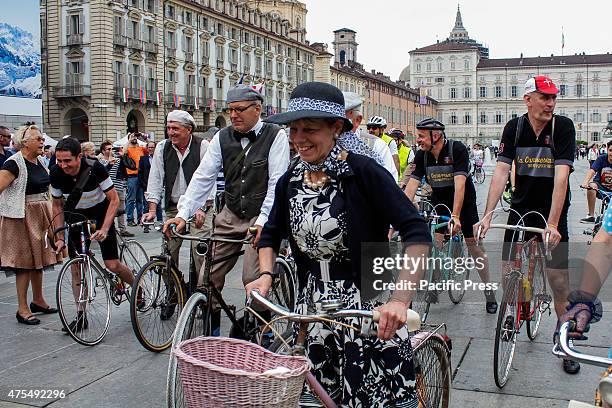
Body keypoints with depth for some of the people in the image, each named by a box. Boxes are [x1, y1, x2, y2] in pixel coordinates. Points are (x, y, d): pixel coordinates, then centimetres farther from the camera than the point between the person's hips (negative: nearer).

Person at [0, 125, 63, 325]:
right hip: (22, 217, -8)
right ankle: (22, 309, 4)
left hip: (40, 216, 8)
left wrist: (50, 214, 22)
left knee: (39, 258, 14)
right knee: (24, 262, -4)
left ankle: (38, 301, 27)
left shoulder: (40, 163, 11)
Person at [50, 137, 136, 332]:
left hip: (100, 213, -3)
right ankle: (81, 316, 9)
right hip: (76, 216, 3)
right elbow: (57, 206, -4)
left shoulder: (95, 168, -28)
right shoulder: (56, 174, -19)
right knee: (76, 268, -3)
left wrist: (104, 229, -29)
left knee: (112, 265, -9)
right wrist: (60, 238, -9)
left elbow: (114, 200, -20)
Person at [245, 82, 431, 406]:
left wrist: (400, 300, -31)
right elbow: (271, 235, 18)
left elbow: (416, 234, -21)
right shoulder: (290, 181, 3)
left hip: (370, 309, -5)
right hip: (313, 309, 5)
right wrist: (265, 274, -1)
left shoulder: (362, 172, -15)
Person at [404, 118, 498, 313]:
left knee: (473, 245, -3)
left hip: (464, 200, -3)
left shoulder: (457, 149, -26)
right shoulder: (421, 155, -12)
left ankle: (489, 291, 10)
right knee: (435, 242, -10)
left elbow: (459, 183, -35)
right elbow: (412, 185, -18)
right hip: (439, 201, 4)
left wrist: (455, 216, -43)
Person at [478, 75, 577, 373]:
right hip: (520, 208, 2)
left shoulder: (563, 127, -12)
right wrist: (487, 215, -21)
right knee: (508, 274, 1)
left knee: (558, 278, -5)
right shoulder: (514, 128, -4)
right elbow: (501, 171, -11)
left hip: (552, 211, -2)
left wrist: (552, 224, -28)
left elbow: (561, 176, -20)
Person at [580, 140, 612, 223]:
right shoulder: (602, 159, -13)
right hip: (600, 186, 0)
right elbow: (592, 170, -26)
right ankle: (591, 216, -25)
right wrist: (585, 182, -45)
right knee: (591, 187, -33)